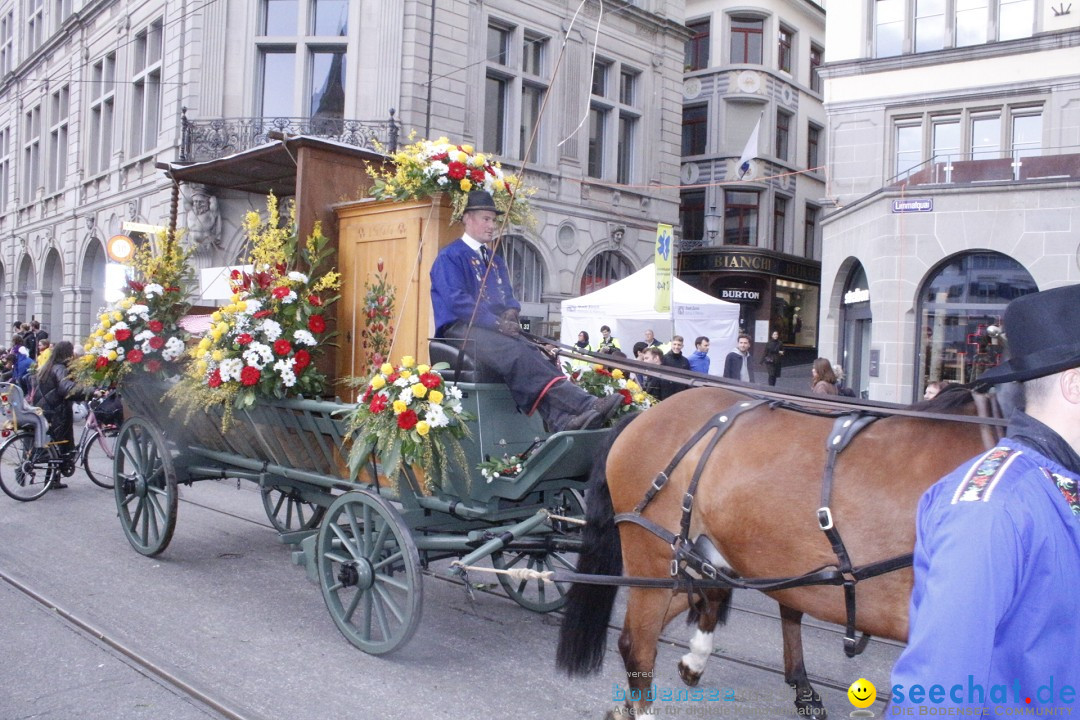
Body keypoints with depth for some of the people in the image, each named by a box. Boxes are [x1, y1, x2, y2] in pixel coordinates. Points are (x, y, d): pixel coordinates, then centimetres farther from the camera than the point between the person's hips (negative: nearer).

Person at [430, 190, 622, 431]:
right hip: (462, 329, -7)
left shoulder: (496, 260, 24)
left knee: (534, 355, -26)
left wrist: (511, 312, -4)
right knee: (515, 353, -35)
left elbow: (509, 296, 22)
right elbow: (457, 301, -12)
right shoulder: (450, 257, 0)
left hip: (496, 329, 7)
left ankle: (564, 420, -48)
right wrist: (496, 323, -20)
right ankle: (584, 404, -49)